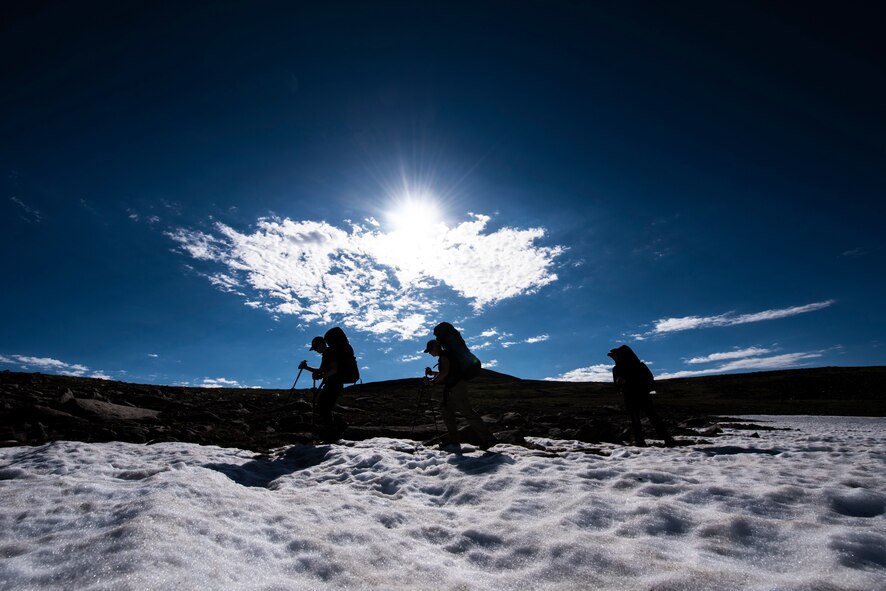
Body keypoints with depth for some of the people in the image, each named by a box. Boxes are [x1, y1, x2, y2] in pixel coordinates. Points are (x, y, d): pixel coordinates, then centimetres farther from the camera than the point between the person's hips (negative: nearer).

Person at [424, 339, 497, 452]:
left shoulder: (444, 356, -11)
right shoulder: (444, 356, 19)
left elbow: (444, 373, -24)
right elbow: (445, 375, 27)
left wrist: (432, 381, -16)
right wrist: (431, 373, 18)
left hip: (457, 386, -11)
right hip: (452, 388, 11)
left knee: (467, 413, -9)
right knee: (447, 413, 11)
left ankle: (488, 438, -5)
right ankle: (454, 442, 14)